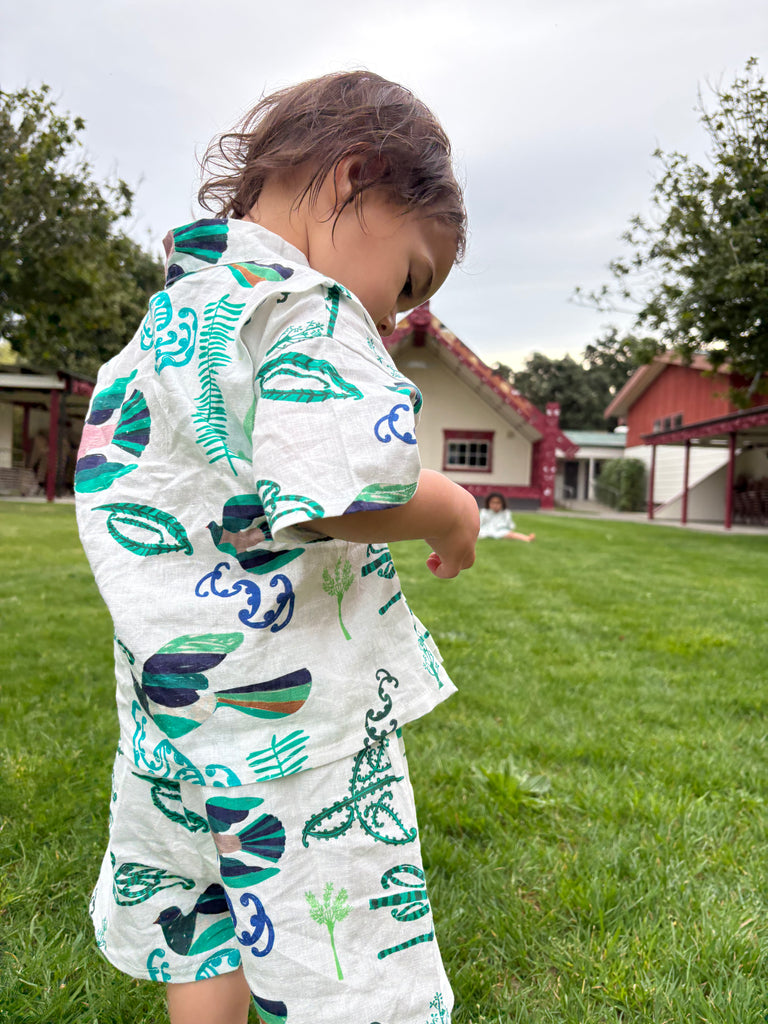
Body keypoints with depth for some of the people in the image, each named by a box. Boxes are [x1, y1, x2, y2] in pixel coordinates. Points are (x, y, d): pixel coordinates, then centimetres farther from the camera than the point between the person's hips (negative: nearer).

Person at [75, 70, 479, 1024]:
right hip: (298, 722, -9)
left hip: (168, 716, 9)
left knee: (199, 946, 25)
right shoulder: (306, 304, -16)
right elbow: (346, 482, -32)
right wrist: (450, 511, -12)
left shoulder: (169, 316, 13)